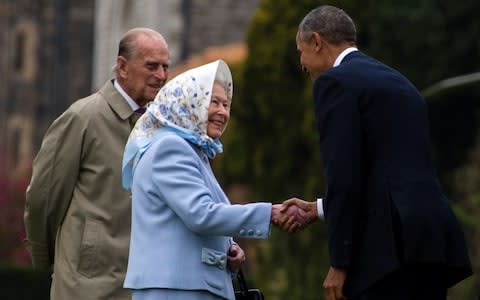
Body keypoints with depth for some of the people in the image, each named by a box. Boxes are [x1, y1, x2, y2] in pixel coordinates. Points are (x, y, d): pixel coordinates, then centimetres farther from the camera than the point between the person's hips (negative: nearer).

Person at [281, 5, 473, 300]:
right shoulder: (397, 81, 24)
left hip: (392, 245, -9)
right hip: (433, 242, 9)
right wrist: (319, 209, 32)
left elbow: (344, 175, -11)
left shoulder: (336, 82, -2)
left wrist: (339, 263, -9)